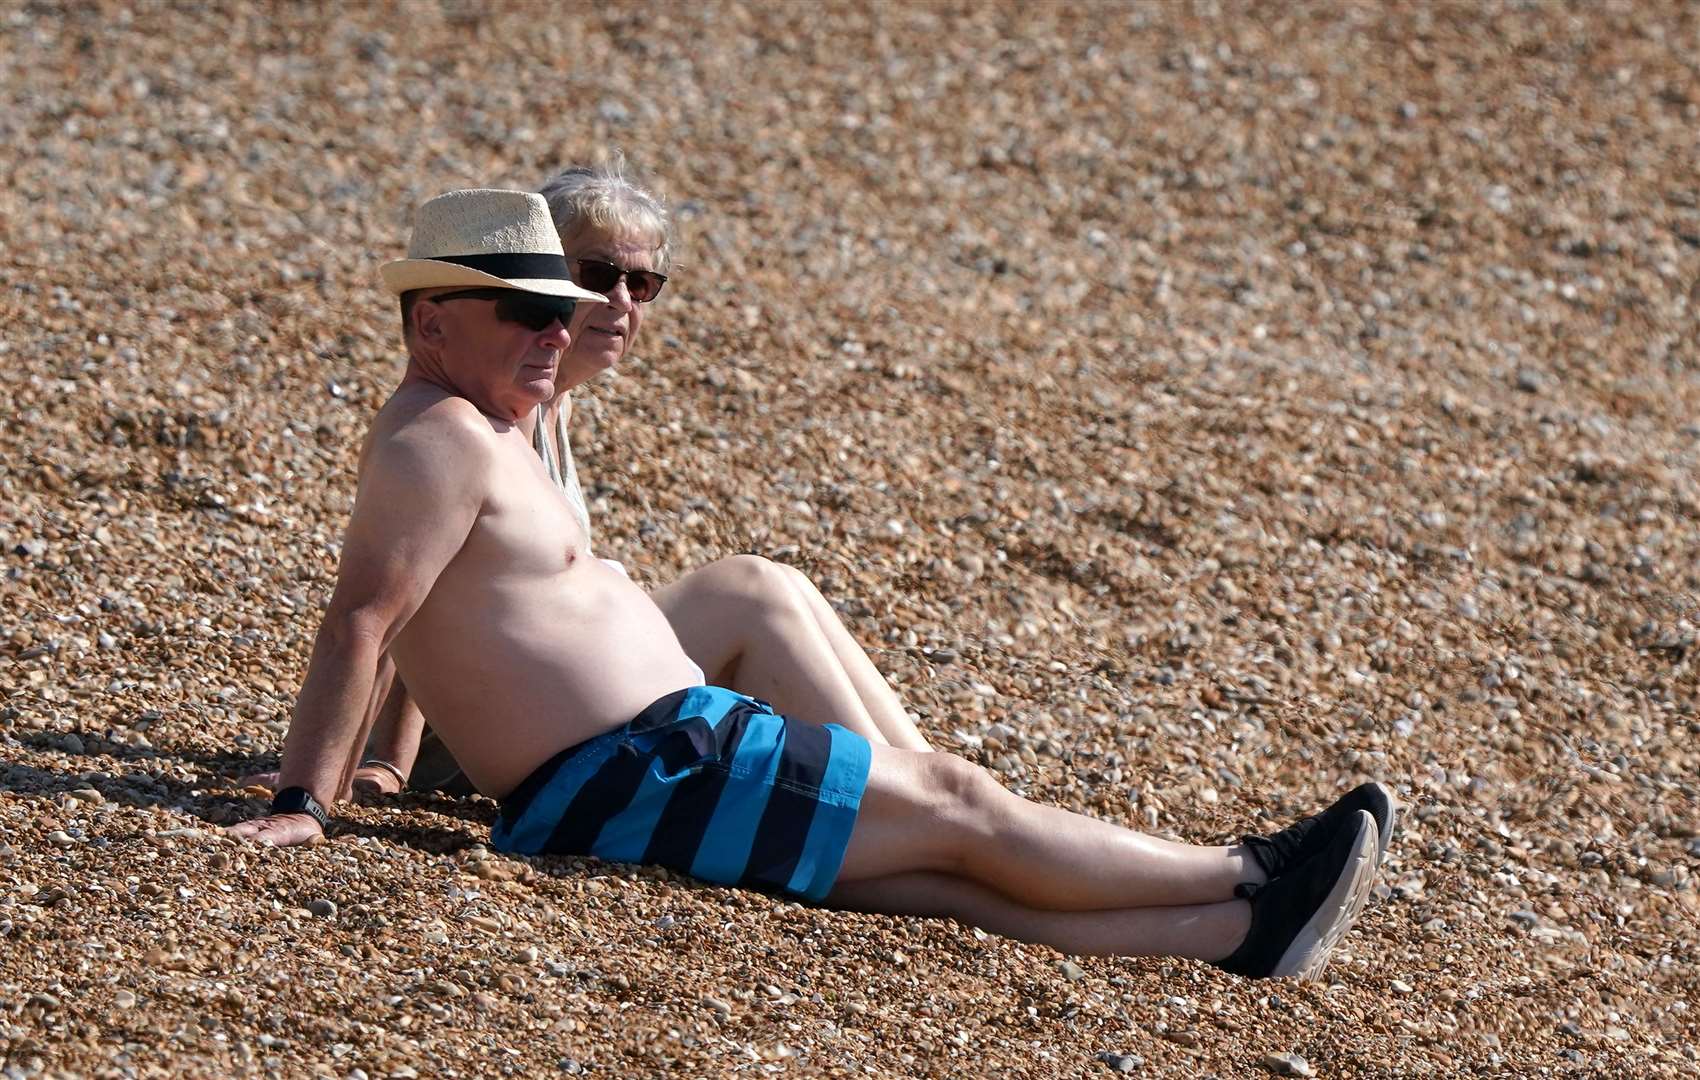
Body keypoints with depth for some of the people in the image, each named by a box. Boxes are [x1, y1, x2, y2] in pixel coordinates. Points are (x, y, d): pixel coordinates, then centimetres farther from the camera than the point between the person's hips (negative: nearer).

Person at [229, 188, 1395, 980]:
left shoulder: (481, 429, 18)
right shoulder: (441, 440, -15)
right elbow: (358, 625, -23)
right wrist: (300, 806, -28)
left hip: (672, 761, 10)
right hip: (650, 775, -10)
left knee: (942, 882, 4)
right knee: (957, 808, -2)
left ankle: (1239, 932, 2)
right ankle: (1253, 887, 7)